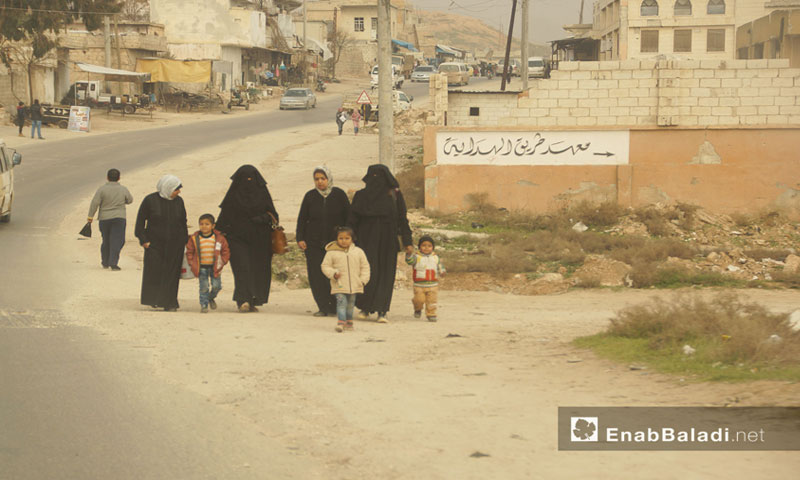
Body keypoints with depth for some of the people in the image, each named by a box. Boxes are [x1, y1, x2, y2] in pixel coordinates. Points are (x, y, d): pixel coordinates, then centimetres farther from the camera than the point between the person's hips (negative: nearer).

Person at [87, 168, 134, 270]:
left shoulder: (102, 189, -8)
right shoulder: (123, 190, -2)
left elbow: (95, 203, -12)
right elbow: (130, 200, 14)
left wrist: (90, 216, -6)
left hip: (104, 219, 1)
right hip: (119, 218, -1)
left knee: (106, 241, 16)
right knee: (117, 241, -5)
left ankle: (105, 263, 25)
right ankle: (113, 263, -18)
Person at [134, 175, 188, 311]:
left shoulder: (178, 201, 6)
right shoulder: (150, 200, -5)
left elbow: (183, 222, 14)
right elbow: (140, 221, -1)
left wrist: (185, 241, 10)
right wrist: (143, 240, -7)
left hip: (175, 245, 3)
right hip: (154, 243, -3)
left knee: (172, 274, 0)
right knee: (154, 273, -6)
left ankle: (169, 303, 5)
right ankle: (154, 300, 7)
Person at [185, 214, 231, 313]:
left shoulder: (219, 238, -5)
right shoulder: (194, 238, -4)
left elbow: (225, 251, 4)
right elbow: (189, 252, 5)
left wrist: (222, 262, -3)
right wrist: (192, 264, -2)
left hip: (215, 267, 1)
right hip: (201, 267, -1)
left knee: (216, 286, 2)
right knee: (203, 287, -3)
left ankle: (211, 298, 32)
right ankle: (204, 305, 9)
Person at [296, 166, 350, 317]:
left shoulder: (339, 194, 1)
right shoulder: (310, 196, 5)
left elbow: (348, 217, 5)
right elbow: (302, 219, 8)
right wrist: (300, 238, 0)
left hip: (335, 241, -2)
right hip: (314, 242, 2)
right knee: (316, 275, -5)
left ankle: (335, 306, 5)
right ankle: (323, 307, 0)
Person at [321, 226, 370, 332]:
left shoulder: (358, 252, 4)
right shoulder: (331, 252, -4)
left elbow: (365, 266, 11)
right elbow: (325, 266, 1)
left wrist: (363, 279, 3)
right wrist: (333, 273, -15)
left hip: (354, 285, 3)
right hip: (339, 286, -3)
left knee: (351, 304, 14)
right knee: (341, 302, -15)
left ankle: (349, 320, 29)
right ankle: (341, 321, -17)